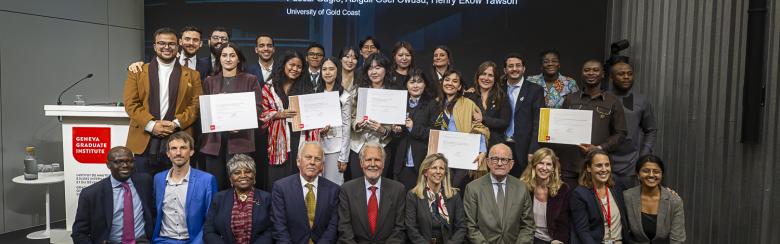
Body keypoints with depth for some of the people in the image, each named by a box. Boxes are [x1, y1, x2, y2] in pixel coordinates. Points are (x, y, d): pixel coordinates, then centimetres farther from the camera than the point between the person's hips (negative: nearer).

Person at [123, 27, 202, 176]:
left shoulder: (192, 75, 10)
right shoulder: (137, 72, 11)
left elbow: (196, 105, 3)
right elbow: (130, 103, 3)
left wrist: (176, 123, -11)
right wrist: (150, 124, -10)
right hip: (144, 143, 1)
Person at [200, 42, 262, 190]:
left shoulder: (250, 80, 9)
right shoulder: (209, 81, 17)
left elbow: (257, 107, 2)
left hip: (240, 139, -2)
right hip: (215, 139, 3)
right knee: (216, 185, 1)